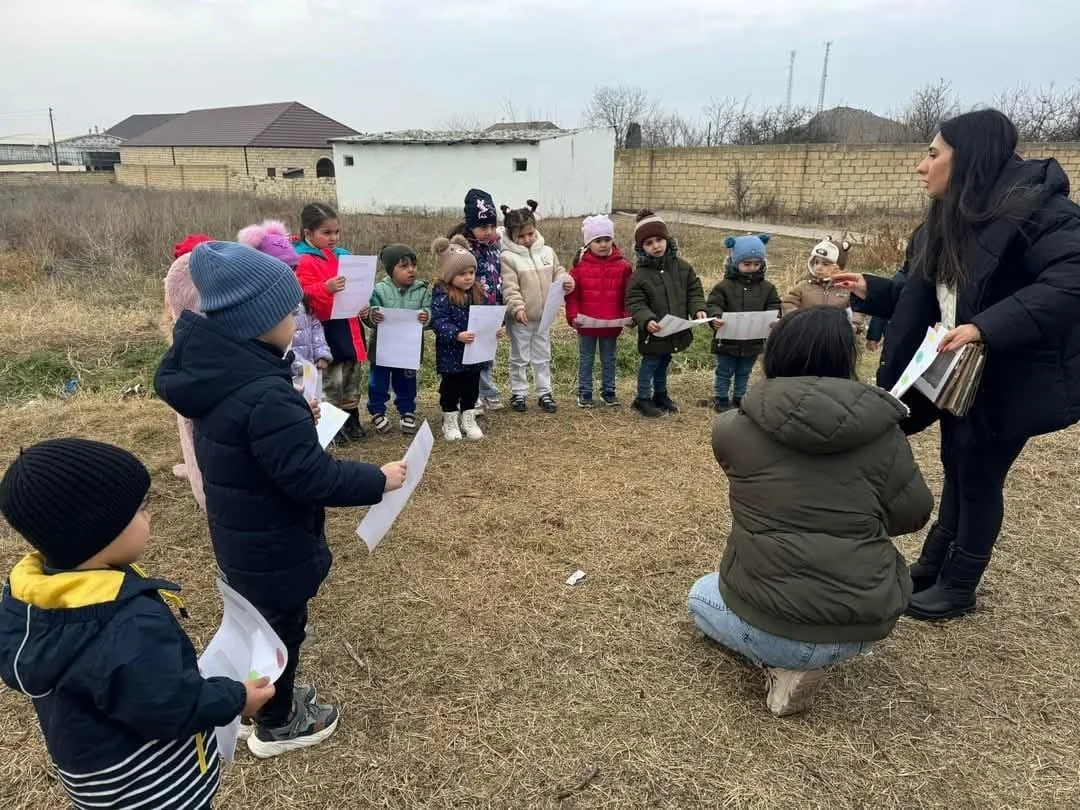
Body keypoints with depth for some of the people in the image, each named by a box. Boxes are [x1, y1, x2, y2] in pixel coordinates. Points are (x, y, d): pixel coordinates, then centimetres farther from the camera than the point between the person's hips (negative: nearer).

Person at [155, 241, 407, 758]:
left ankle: (273, 696, 51)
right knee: (281, 629, 15)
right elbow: (311, 476, -34)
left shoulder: (214, 368, -4)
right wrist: (377, 480, -22)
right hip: (272, 546, -9)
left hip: (241, 535, 9)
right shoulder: (265, 395, -34)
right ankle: (276, 725, 38)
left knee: (263, 622, 29)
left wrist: (295, 417, 15)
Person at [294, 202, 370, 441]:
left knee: (353, 376, 17)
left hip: (350, 326, 8)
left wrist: (362, 306, 3)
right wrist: (325, 288, -35)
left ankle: (352, 419, 30)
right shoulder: (305, 261, -11)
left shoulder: (344, 256, 12)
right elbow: (304, 295, -19)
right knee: (332, 380, -2)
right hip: (326, 329, -8)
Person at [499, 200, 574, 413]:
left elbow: (557, 272, 12)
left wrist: (566, 280, -10)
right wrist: (517, 308, -28)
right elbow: (509, 288, -17)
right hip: (520, 319, -4)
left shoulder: (547, 252, 3)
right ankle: (519, 393, 22)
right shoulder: (508, 258, -13)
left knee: (543, 357, 15)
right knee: (520, 358, 9)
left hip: (544, 316, 5)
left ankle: (544, 393, 25)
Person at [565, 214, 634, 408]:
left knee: (609, 360, 15)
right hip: (586, 325, -1)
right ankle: (584, 392, 22)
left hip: (612, 325, 1)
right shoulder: (580, 265, -7)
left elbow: (628, 295, 1)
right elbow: (572, 295, -5)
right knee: (586, 359, 12)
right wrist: (573, 316, -13)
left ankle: (608, 391, 27)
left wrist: (630, 316, -7)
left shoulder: (622, 266, -3)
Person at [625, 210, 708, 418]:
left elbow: (694, 290, 4)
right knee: (650, 363, 7)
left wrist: (698, 309, -13)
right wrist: (646, 320, -30)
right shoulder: (640, 274, -13)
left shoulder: (682, 267, -1)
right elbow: (635, 303, -15)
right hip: (653, 332, -5)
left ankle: (660, 395, 39)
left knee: (664, 362, 22)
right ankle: (643, 399, 22)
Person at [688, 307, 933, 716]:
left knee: (701, 596, 32)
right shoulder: (882, 433, -7)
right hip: (866, 624, 3)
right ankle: (804, 658, 12)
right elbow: (913, 515, 3)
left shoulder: (734, 428, -8)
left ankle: (786, 663, 5)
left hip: (769, 621, -2)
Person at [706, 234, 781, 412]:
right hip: (727, 341, -3)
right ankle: (721, 399, 24)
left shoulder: (767, 287, 0)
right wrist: (716, 317, -34)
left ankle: (739, 397, 34)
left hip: (753, 342, 3)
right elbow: (714, 305, -14)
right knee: (724, 372, 11)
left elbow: (774, 306, 1)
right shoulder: (724, 286, -11)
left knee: (744, 373, 19)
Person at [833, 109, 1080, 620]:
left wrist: (987, 327, -41)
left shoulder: (1035, 207, -21)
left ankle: (958, 588, 25)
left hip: (1010, 379, -8)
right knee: (956, 471, 20)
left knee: (979, 479, 5)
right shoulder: (948, 221, 7)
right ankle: (931, 569, 36)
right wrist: (870, 290, 3)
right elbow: (924, 295, 11)